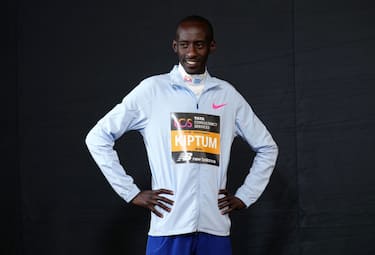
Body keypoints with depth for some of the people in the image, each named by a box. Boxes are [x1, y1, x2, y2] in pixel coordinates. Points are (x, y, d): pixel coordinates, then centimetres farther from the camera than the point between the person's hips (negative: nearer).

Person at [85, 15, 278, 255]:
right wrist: (131, 192, 0)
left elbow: (267, 147, 23)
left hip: (215, 229, 3)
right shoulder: (152, 89, 4)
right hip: (169, 228, -3)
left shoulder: (228, 95, 12)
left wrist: (244, 196, 12)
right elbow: (98, 138, 5)